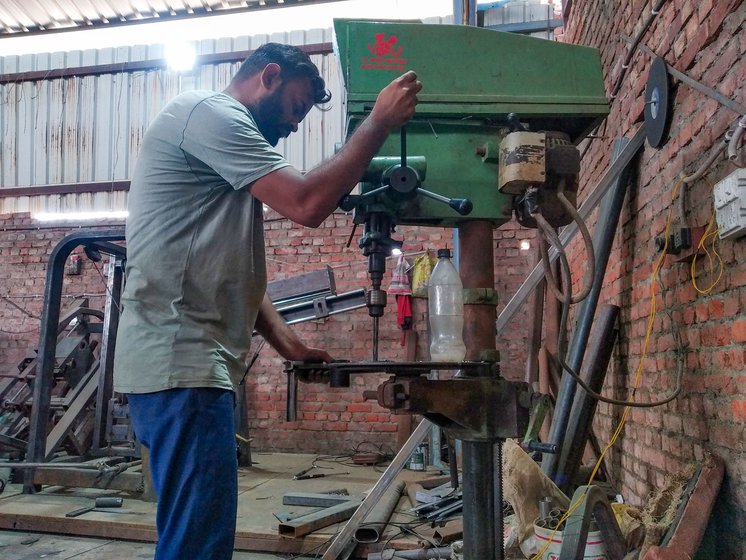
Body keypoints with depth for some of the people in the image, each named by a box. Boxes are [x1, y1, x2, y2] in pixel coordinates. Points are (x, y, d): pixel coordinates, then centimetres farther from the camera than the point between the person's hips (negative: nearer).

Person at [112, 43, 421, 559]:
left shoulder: (218, 131, 25)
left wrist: (287, 342, 12)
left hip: (191, 361, 11)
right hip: (182, 363, -11)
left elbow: (232, 268, 22)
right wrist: (380, 122, -8)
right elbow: (307, 204, -18)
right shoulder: (211, 113, -6)